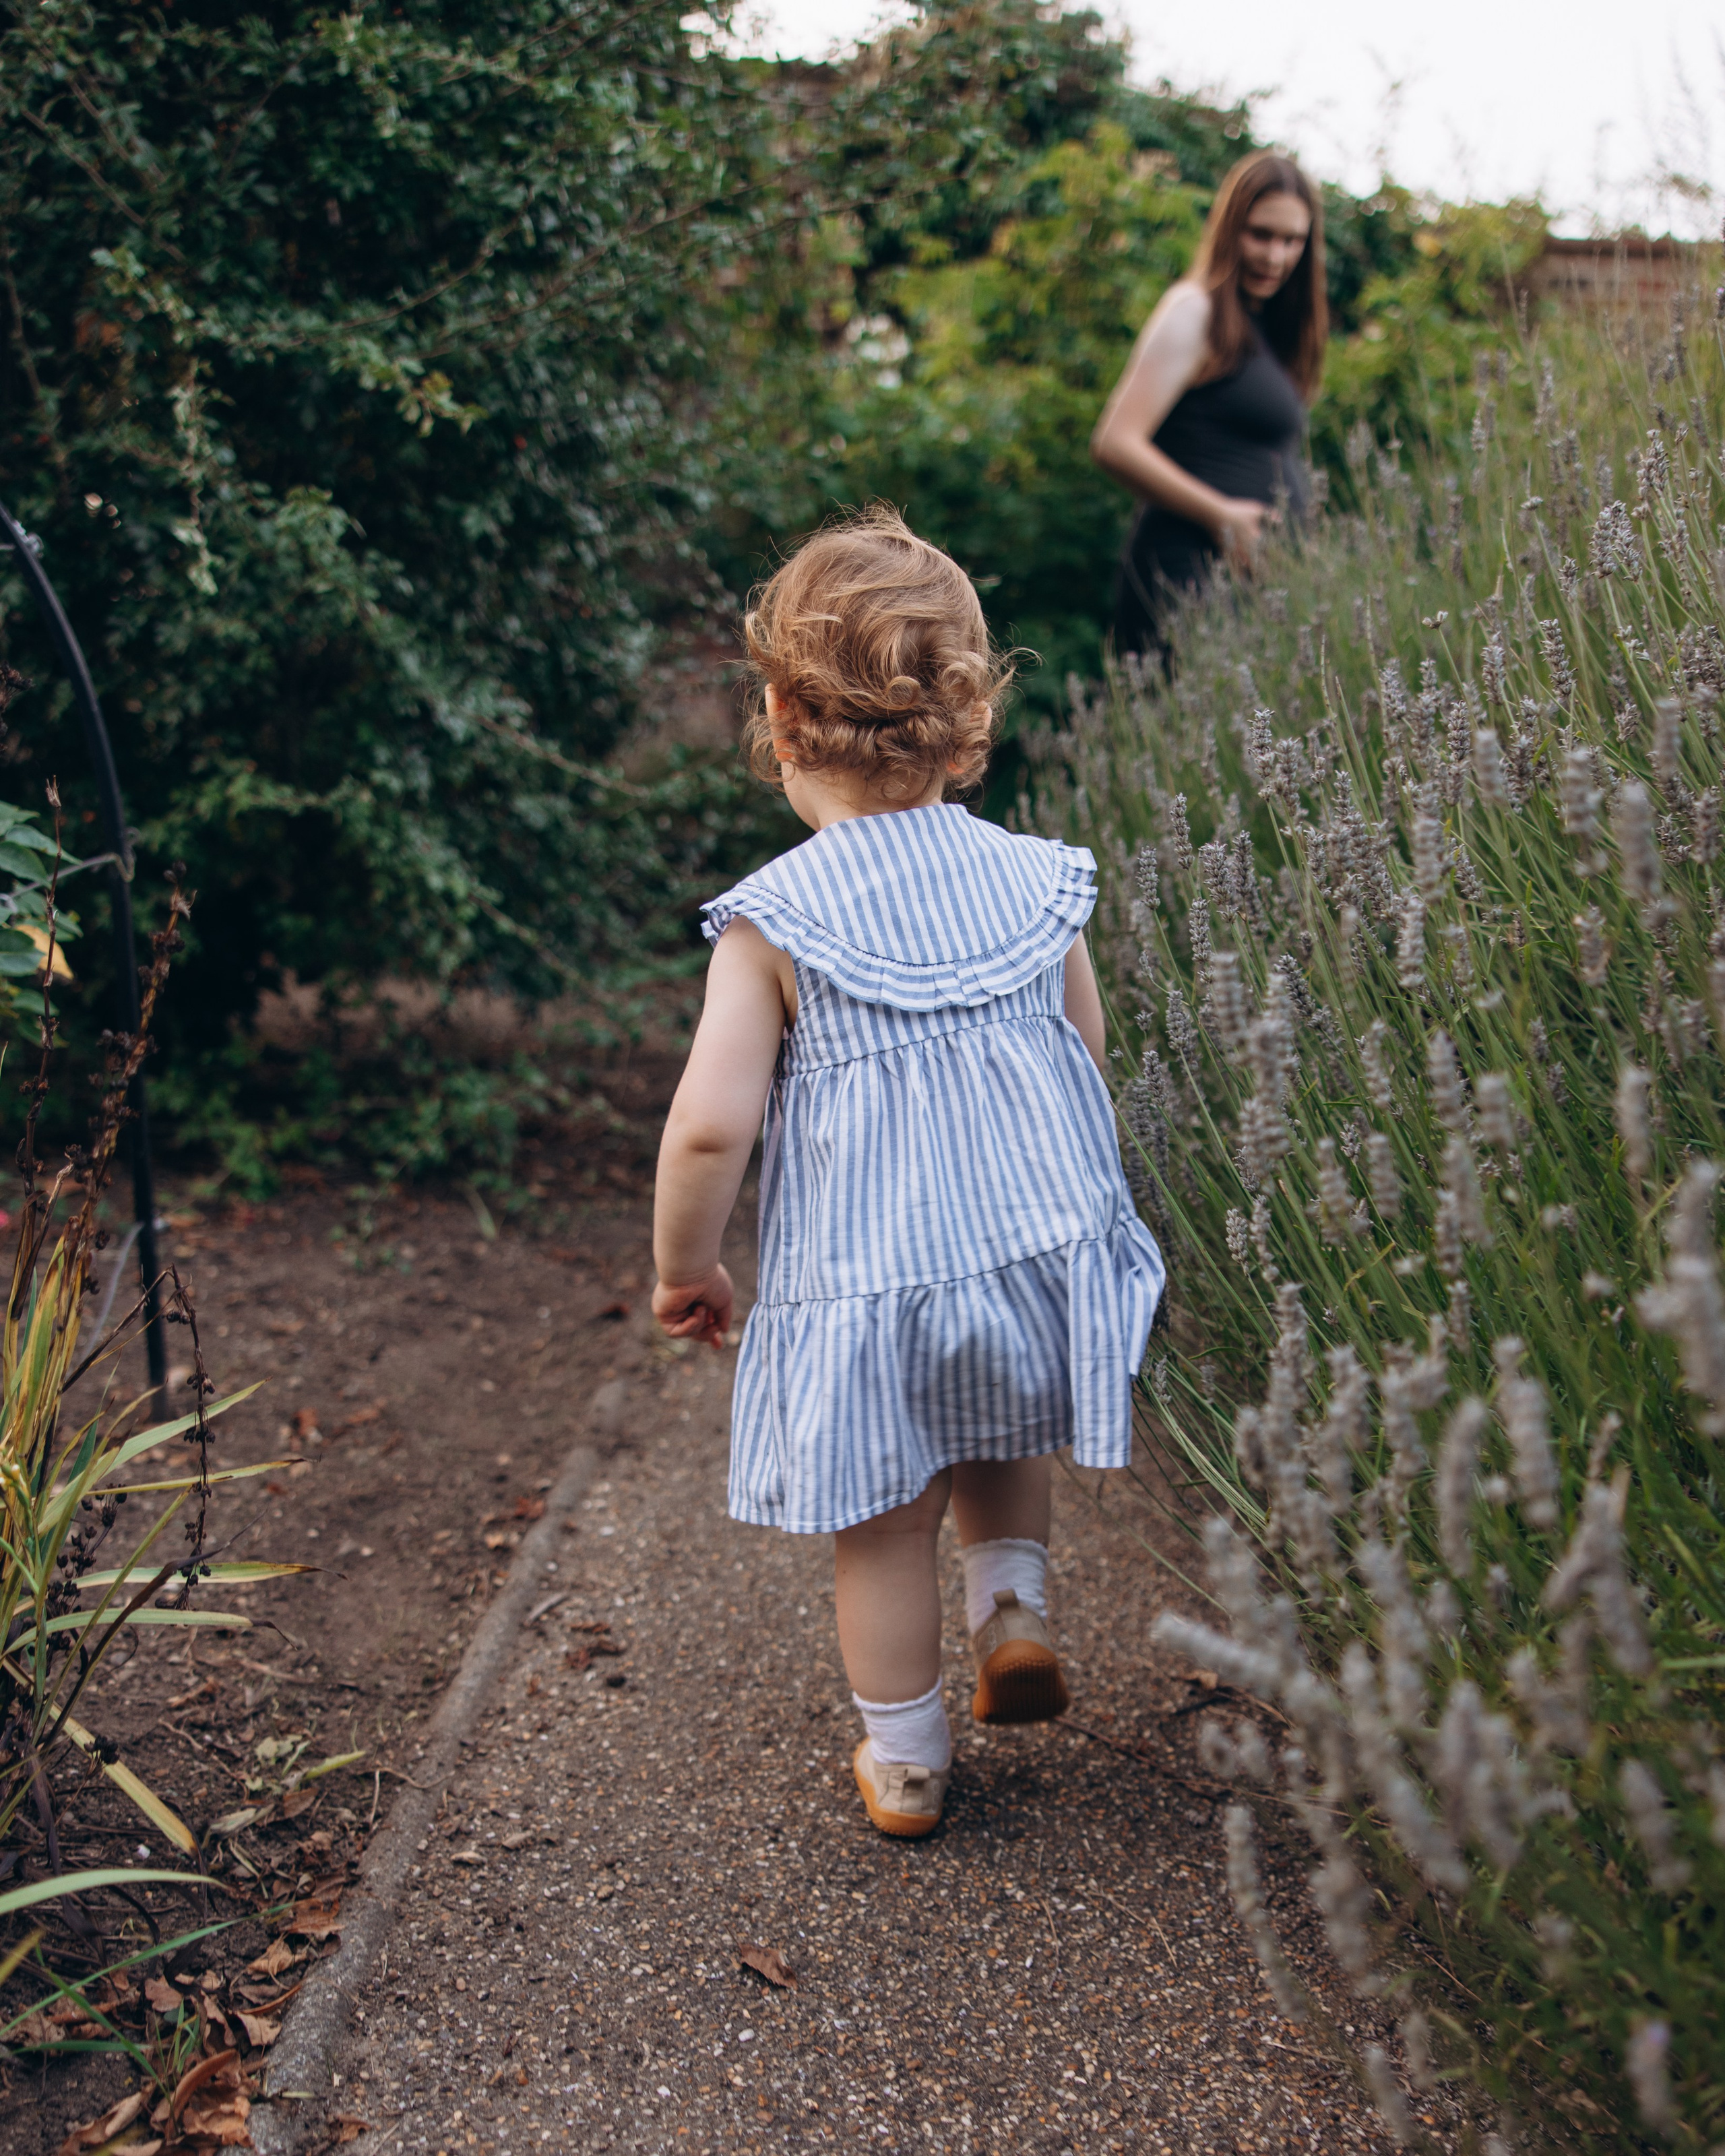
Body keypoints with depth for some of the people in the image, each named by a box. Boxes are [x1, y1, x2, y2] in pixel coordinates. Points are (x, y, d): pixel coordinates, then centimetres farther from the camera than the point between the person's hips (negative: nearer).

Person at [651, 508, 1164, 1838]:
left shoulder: (772, 921, -11)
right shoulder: (1039, 883, 0)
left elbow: (711, 1125, -16)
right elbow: (1091, 1080, 8)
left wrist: (685, 1268, 1)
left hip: (863, 1282, -3)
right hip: (1047, 1251, 3)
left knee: (884, 1526, 15)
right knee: (1001, 1437, 34)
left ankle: (905, 1762, 29)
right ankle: (1015, 1596, 17)